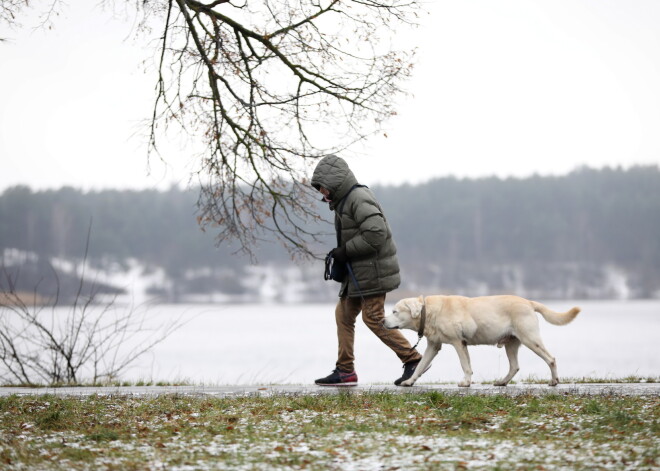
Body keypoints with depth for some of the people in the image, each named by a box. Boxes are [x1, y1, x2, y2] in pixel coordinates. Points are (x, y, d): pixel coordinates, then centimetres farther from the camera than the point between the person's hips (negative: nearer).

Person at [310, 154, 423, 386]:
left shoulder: (359, 199, -18)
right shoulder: (345, 200, 16)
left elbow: (376, 233, -27)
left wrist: (346, 250, -20)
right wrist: (341, 253, 11)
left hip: (373, 271, -11)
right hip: (358, 271, 11)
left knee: (374, 318, -9)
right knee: (344, 313, 10)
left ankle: (412, 359, -1)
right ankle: (345, 371, 13)